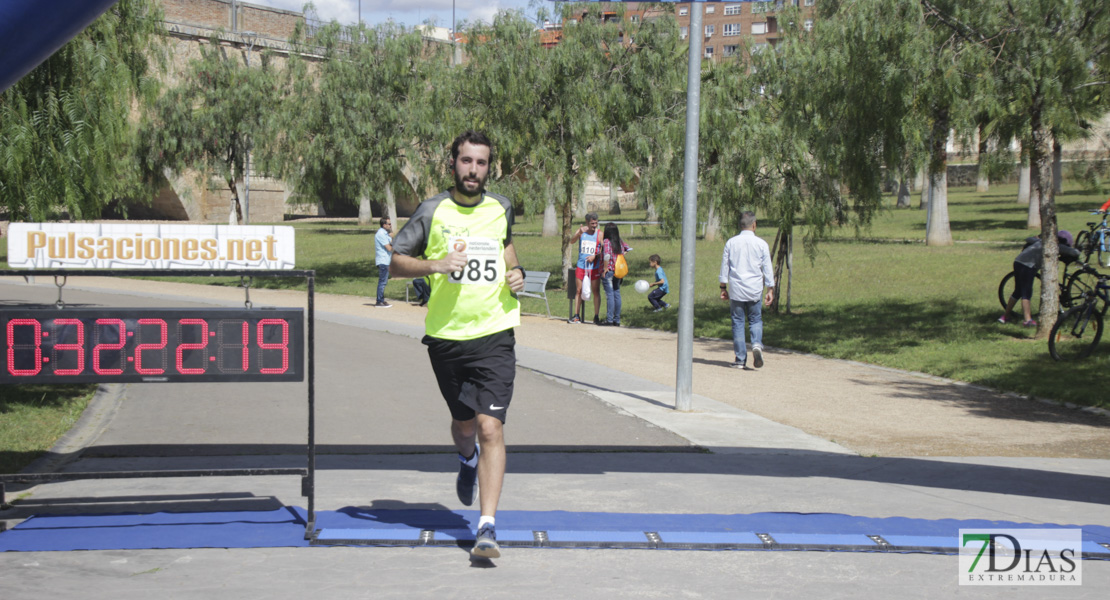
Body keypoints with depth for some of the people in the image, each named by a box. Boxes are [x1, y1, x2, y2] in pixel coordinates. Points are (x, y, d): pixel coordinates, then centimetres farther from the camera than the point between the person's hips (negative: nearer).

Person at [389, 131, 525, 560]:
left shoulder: (501, 208, 7)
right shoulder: (433, 211, -2)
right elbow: (396, 260, 0)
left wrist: (516, 274, 8)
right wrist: (436, 265, -17)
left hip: (494, 335, 0)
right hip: (446, 336, 0)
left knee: (490, 427, -13)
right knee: (464, 423, 16)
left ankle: (487, 527, -13)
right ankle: (469, 461, 54)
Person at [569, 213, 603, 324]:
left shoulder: (599, 234, -3)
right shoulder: (581, 230, 2)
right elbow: (572, 241, -13)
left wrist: (594, 256, -19)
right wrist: (579, 233, -32)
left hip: (594, 267, -2)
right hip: (581, 265, 2)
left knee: (596, 292, -2)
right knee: (579, 291, 4)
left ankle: (596, 317, 2)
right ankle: (577, 316, 10)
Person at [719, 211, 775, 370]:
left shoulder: (731, 242, 2)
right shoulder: (761, 244, -1)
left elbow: (724, 266, 6)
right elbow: (767, 269, 1)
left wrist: (723, 287, 13)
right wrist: (770, 290, 7)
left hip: (736, 289, 0)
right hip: (754, 290, 0)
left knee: (738, 322, 6)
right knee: (755, 320, 13)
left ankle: (740, 360, 4)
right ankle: (757, 344, -16)